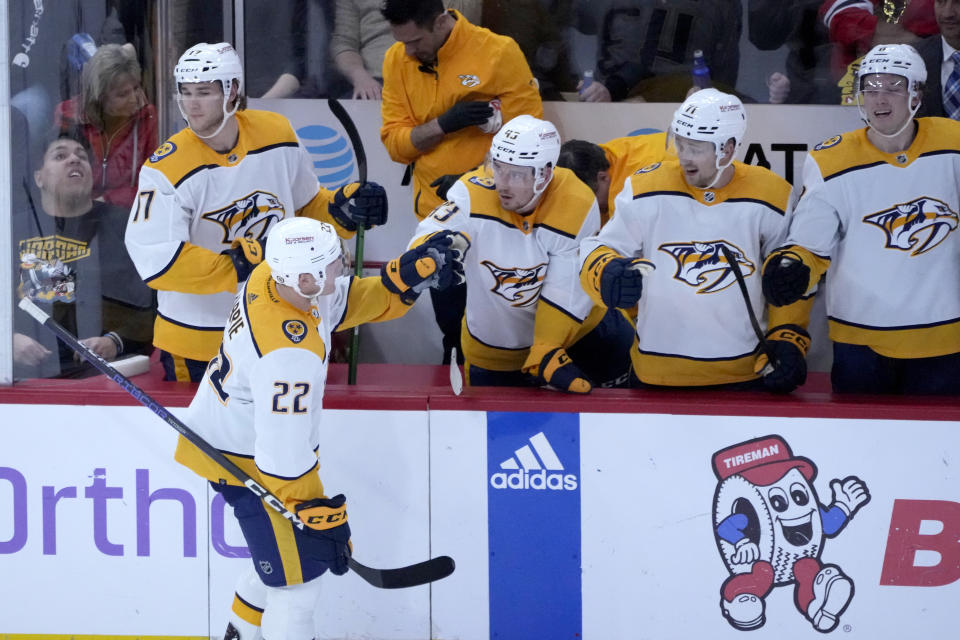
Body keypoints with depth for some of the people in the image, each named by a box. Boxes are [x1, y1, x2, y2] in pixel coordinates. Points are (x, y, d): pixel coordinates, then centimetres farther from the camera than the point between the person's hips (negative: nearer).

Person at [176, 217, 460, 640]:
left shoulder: (276, 275, -13)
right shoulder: (289, 354, -38)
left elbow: (354, 302, 2)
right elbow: (285, 456, -32)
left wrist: (409, 275, -13)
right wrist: (323, 518, -23)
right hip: (245, 460, -10)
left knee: (281, 546, 26)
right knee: (299, 568, -2)